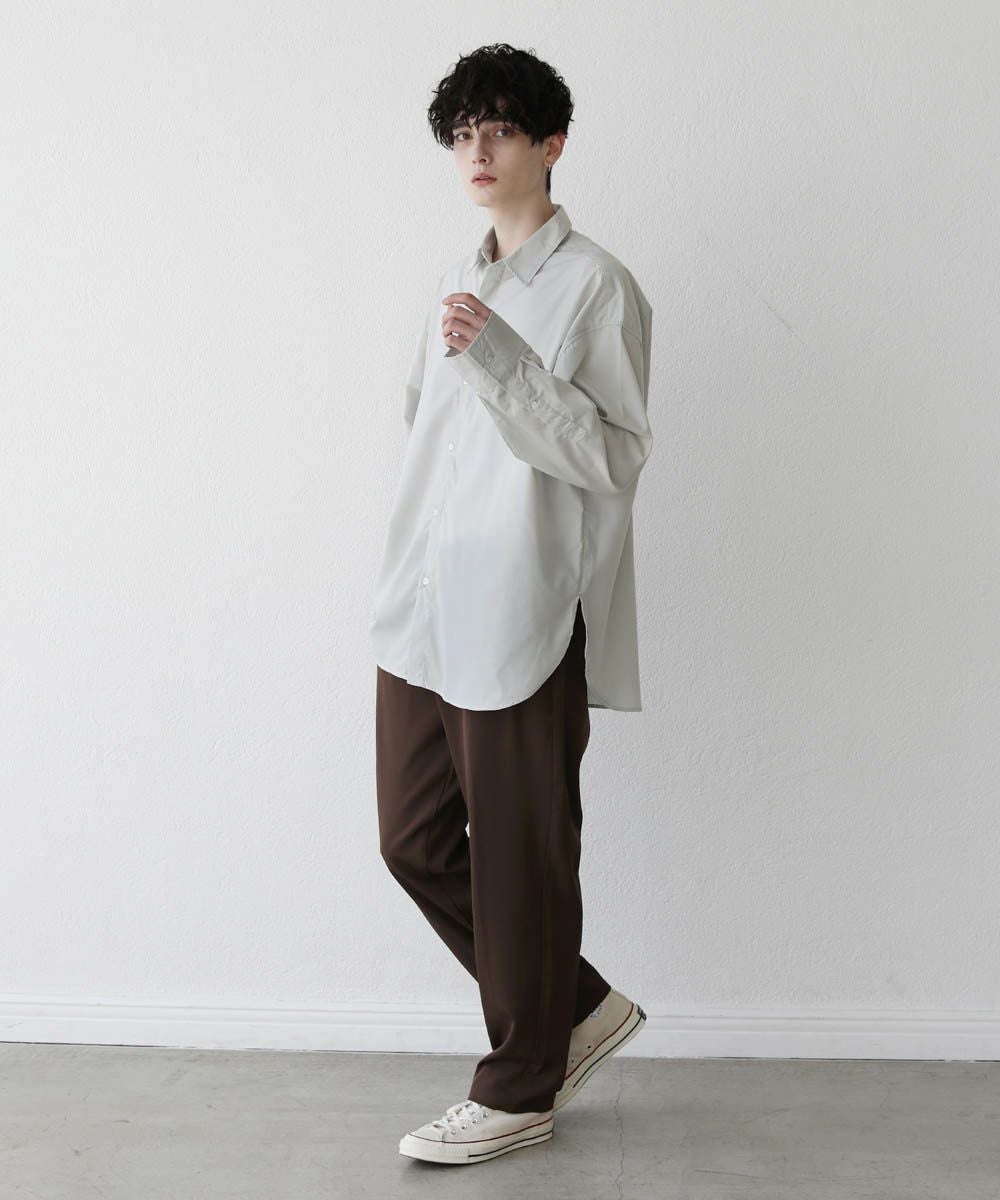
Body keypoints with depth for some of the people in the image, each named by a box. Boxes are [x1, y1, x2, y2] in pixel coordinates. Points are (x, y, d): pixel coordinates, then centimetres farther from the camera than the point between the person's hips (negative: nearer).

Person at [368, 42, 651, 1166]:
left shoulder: (595, 285, -5)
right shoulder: (457, 280, 17)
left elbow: (614, 456, -13)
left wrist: (499, 359, -22)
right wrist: (409, 576, 16)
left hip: (525, 621, -8)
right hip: (423, 613, 8)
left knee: (518, 862, 2)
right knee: (415, 842, 11)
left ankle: (519, 1089, 20)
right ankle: (579, 1009, 29)